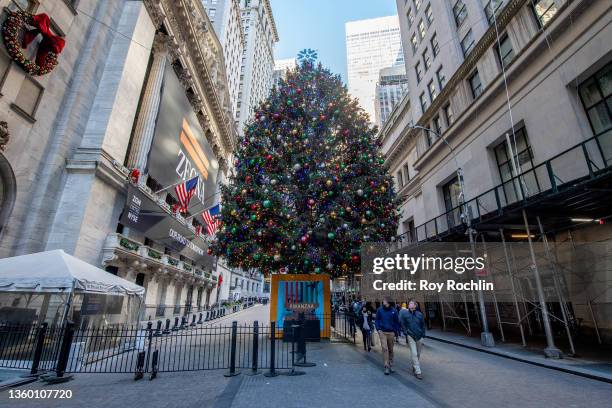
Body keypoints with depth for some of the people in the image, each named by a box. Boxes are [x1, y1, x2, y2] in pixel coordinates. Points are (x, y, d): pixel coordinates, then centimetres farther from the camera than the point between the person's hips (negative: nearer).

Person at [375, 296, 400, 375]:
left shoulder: (393, 311, -2)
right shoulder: (380, 310, -3)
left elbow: (397, 322, 7)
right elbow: (377, 320, 5)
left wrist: (395, 331, 2)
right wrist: (378, 329, -5)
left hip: (391, 332, 1)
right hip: (382, 332, -1)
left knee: (391, 349, 11)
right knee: (385, 348, -8)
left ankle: (391, 365, 26)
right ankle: (386, 367, -1)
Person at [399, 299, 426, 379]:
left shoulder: (419, 314, -4)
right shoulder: (404, 314, -8)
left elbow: (423, 325, 7)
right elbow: (402, 324, 3)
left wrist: (423, 334, 4)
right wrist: (406, 332, -1)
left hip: (419, 337, 3)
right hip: (411, 336, -2)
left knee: (418, 354, 15)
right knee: (414, 354, -7)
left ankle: (414, 367, 35)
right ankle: (418, 372, -1)